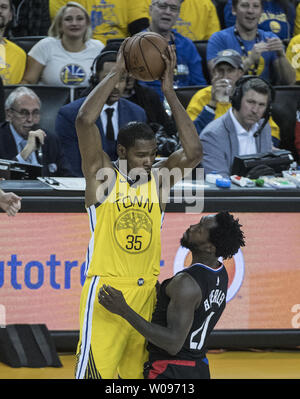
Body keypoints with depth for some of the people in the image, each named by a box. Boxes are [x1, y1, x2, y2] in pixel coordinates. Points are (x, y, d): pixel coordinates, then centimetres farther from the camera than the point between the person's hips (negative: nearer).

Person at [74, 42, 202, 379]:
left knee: (137, 373, 11)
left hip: (146, 292, 5)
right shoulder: (102, 174, -2)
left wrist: (169, 91, -6)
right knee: (94, 371, -9)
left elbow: (193, 152, -6)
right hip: (106, 289, -5)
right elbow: (84, 121, -14)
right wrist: (116, 73, -10)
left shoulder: (158, 179, 9)